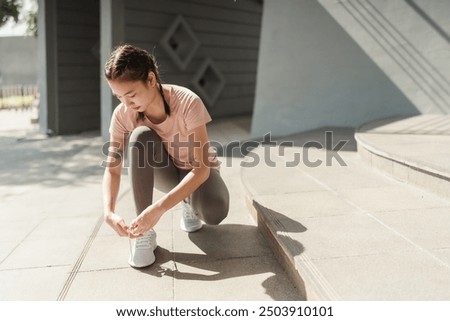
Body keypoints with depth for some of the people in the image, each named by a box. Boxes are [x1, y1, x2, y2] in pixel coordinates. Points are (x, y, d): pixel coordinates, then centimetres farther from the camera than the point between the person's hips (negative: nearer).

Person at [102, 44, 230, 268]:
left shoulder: (188, 103, -31)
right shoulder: (122, 114, -20)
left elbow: (201, 168, -34)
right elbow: (112, 169, -16)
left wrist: (159, 208, -43)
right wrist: (109, 212, -34)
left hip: (196, 171, -3)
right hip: (163, 171, 3)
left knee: (214, 213, -36)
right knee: (140, 137, -32)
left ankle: (190, 203, 4)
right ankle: (145, 232, -20)